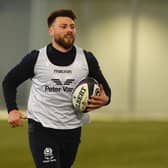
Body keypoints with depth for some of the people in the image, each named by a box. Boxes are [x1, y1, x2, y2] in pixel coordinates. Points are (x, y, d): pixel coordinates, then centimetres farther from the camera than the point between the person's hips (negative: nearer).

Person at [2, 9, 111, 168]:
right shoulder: (36, 58, -4)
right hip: (41, 129, -3)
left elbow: (104, 88, 10)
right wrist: (12, 110, -7)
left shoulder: (87, 59, 1)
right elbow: (9, 82, 8)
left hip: (72, 131, 3)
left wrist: (105, 99, -15)